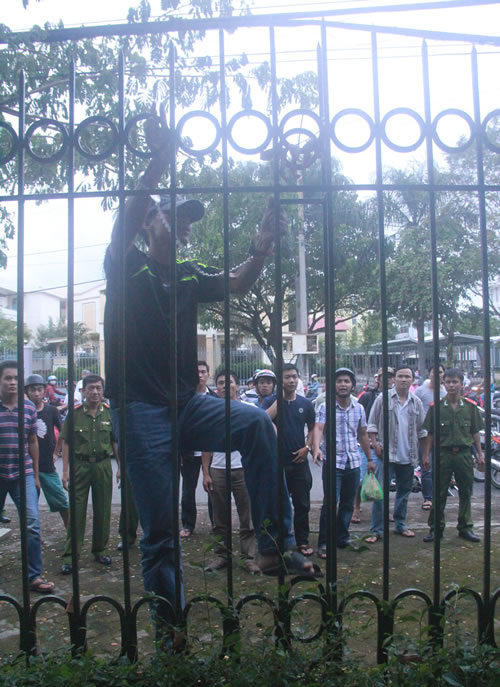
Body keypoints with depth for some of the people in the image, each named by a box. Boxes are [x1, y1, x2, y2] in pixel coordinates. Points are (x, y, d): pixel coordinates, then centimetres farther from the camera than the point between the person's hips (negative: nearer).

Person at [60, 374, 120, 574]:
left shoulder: (110, 413, 2)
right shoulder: (75, 413, -1)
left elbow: (116, 442, 8)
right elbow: (66, 444, 2)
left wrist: (121, 467, 4)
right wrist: (65, 471, -3)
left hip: (103, 465, 2)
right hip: (80, 465, -1)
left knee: (103, 511, 9)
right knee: (76, 511, -1)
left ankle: (100, 550, 24)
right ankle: (70, 555, 6)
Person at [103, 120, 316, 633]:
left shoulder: (191, 277, 15)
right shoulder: (127, 268, 2)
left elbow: (238, 284, 3)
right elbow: (124, 225, -17)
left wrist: (261, 248, -14)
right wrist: (158, 165, -26)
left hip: (186, 404, 4)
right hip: (140, 409, -4)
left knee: (256, 424, -22)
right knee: (159, 529, -2)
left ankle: (272, 546, -17)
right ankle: (168, 628, 14)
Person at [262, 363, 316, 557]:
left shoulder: (305, 403, 5)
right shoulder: (271, 400, -4)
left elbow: (312, 428, 15)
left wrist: (307, 447, -1)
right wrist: (280, 398, -20)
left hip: (299, 461, 2)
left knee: (302, 504, 8)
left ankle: (302, 541, 21)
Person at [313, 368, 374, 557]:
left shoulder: (359, 408, 9)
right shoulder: (325, 407, -6)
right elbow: (318, 428, -22)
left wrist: (369, 459, 21)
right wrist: (316, 447, -41)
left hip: (353, 462, 5)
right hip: (333, 462, -5)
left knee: (348, 504, 12)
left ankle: (342, 537, 27)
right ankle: (323, 543, 1)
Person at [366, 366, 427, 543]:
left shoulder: (416, 403, 8)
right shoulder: (383, 398, -4)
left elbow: (421, 430, 14)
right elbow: (372, 424, -1)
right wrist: (375, 444, -11)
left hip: (408, 455, 4)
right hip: (386, 453, -4)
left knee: (404, 491, 15)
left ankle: (400, 524, 30)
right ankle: (376, 530, 2)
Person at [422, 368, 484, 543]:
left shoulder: (470, 406, 3)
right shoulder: (436, 407, -2)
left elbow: (475, 432, 8)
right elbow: (430, 433, 1)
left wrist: (480, 454, 5)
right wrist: (426, 454, -4)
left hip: (464, 453, 2)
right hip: (443, 453, -1)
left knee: (465, 492, 9)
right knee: (439, 493, 5)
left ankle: (465, 527, 22)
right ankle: (436, 528, 14)